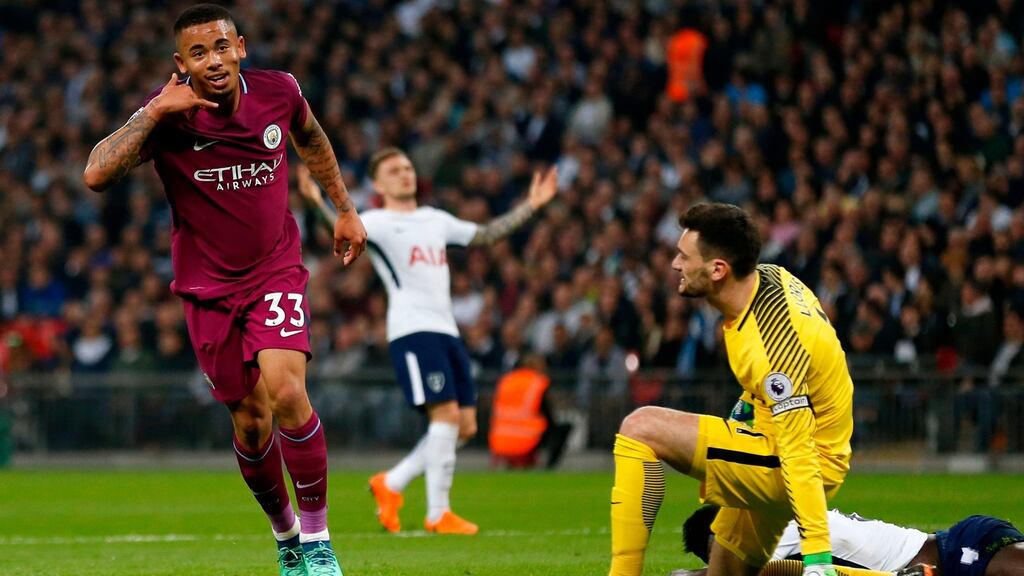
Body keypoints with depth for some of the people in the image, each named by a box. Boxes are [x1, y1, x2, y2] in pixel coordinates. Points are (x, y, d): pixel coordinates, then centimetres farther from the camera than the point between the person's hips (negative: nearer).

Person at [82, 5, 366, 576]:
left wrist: (345, 209, 20)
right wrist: (155, 112, -32)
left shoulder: (279, 91, -8)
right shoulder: (168, 114, -16)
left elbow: (312, 140, 16)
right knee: (251, 421, 4)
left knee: (286, 392, -21)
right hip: (209, 287, 0)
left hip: (277, 272, 0)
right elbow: (97, 175, -31)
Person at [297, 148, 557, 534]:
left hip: (446, 330, 8)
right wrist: (318, 203, -39)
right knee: (446, 415, -17)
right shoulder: (379, 223, 0)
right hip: (413, 330, -8)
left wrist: (531, 205, 30)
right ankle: (437, 515, -10)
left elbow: (485, 235, 31)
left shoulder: (435, 220, 22)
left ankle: (391, 484, 17)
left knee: (465, 426, 4)